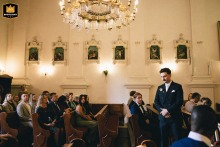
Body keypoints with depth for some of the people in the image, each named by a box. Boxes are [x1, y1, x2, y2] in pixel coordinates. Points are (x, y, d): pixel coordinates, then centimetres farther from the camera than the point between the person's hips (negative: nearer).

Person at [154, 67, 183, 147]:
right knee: (163, 138, 9)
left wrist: (168, 110, -16)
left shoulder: (177, 86, -1)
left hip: (175, 117, -3)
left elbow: (179, 102, -11)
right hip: (163, 117, 4)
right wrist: (162, 110, -11)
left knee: (177, 138, 4)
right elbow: (156, 102, 6)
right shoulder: (160, 88, 11)